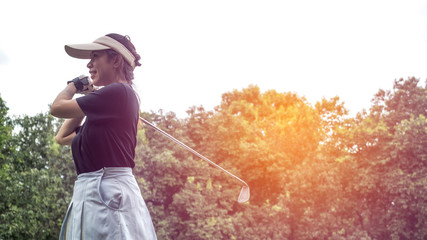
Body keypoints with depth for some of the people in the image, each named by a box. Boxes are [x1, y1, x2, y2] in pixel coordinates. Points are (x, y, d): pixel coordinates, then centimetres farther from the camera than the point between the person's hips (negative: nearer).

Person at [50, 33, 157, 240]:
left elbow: (57, 108, -4)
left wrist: (73, 85, 17)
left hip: (108, 193, -10)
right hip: (90, 192, 10)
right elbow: (62, 138, 26)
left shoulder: (118, 91, -9)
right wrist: (88, 94, 24)